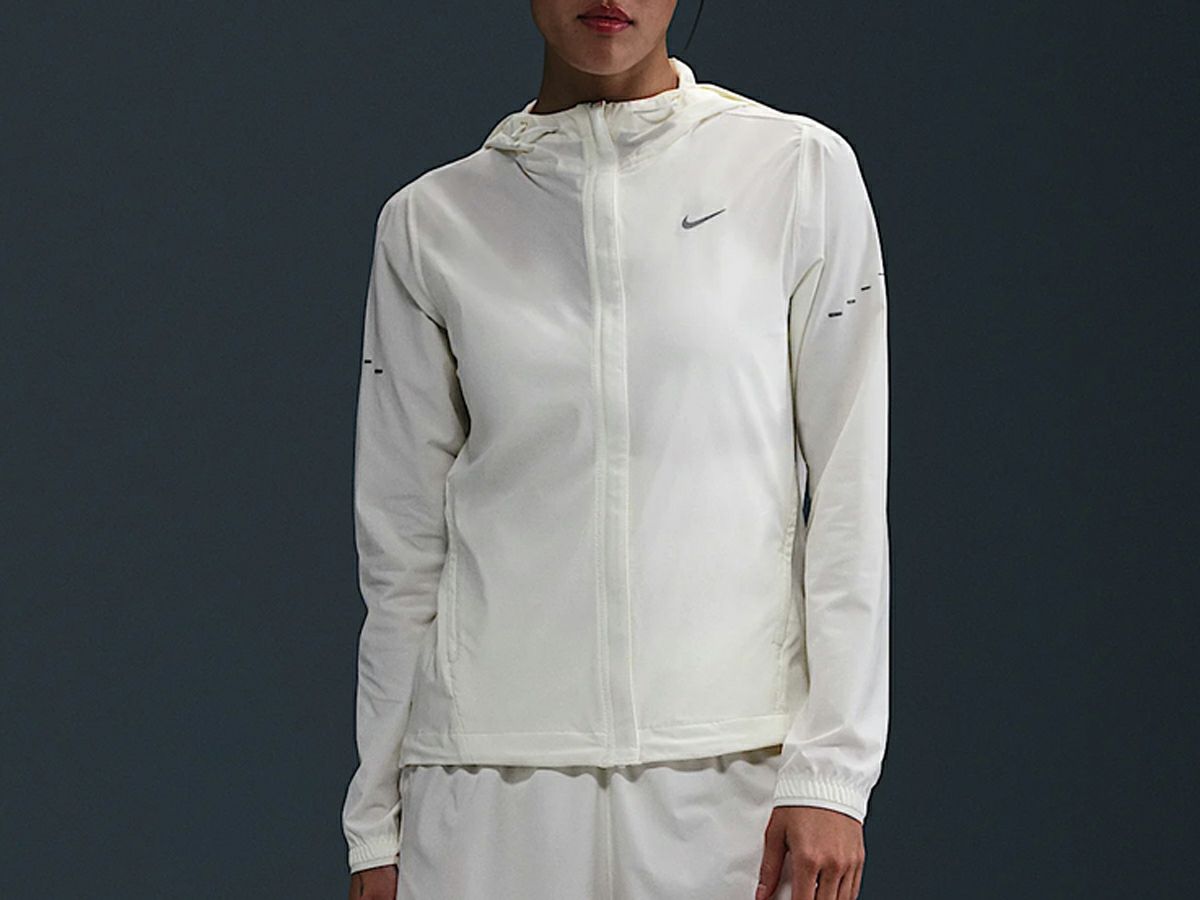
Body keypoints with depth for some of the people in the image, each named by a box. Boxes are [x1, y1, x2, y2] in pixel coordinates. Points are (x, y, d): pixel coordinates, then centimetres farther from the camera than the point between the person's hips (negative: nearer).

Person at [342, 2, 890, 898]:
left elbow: (848, 495, 1)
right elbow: (403, 546, 10)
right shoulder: (432, 221, 7)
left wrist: (830, 773, -6)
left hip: (736, 761, -1)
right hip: (494, 782, 1)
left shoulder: (801, 170, 2)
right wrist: (378, 823, 9)